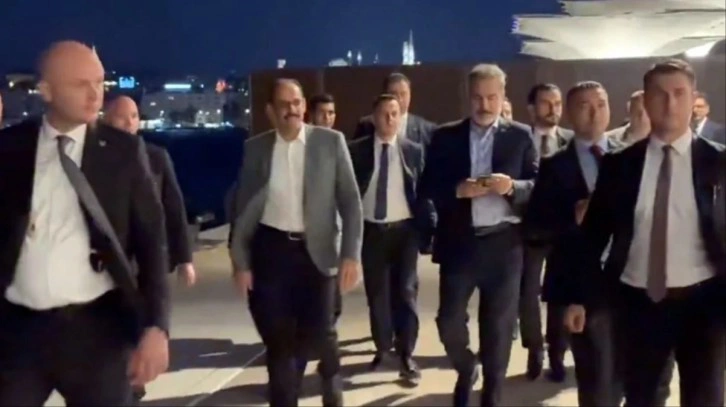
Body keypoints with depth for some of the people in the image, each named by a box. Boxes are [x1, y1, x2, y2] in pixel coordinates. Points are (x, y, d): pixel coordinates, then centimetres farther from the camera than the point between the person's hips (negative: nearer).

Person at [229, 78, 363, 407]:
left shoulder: (331, 142, -3)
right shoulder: (255, 148, 1)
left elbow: (350, 201, -3)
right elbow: (243, 207, 5)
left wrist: (351, 254, -11)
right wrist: (240, 261, 2)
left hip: (315, 249, -1)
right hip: (270, 249, 1)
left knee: (320, 332, 1)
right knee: (278, 338, 6)